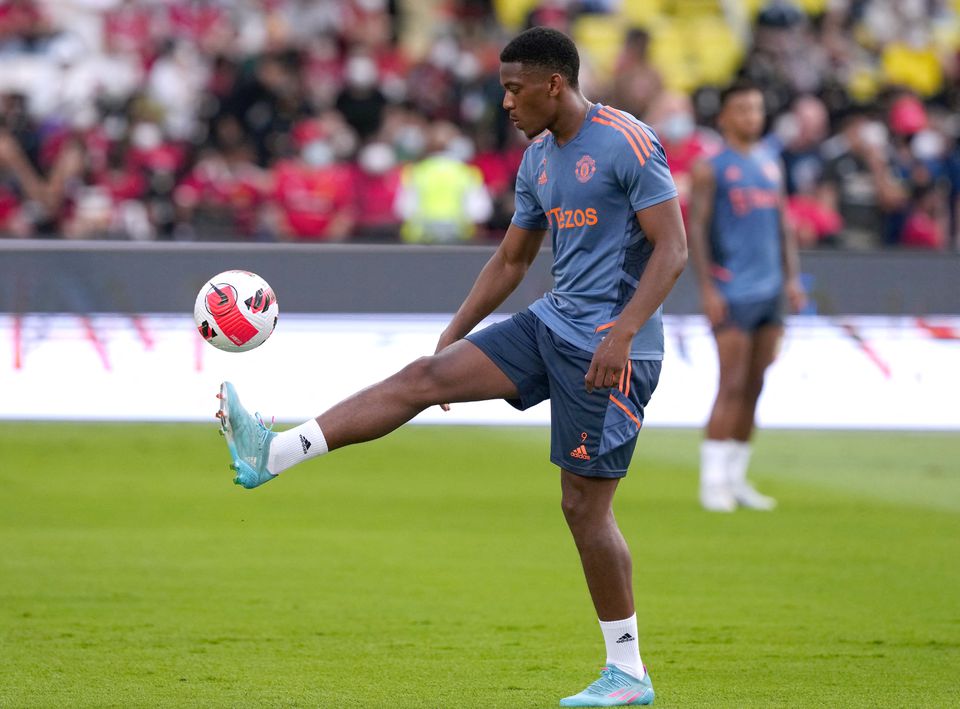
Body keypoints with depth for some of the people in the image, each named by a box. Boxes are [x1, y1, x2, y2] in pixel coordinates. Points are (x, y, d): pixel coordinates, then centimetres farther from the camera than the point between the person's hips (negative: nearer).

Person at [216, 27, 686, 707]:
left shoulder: (628, 143, -13)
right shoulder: (537, 159, 13)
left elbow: (672, 250, -18)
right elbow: (511, 260, 23)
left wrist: (622, 333, -27)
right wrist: (452, 337, 19)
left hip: (609, 348, -8)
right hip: (552, 322, 8)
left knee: (584, 504, -5)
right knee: (424, 377, -5)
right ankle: (274, 454, -9)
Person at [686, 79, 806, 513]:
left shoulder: (771, 165, 16)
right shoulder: (710, 168, -3)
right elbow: (696, 229, -7)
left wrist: (791, 277, 10)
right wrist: (707, 289, -14)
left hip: (769, 290, 6)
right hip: (732, 293, -6)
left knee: (754, 387, 7)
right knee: (732, 387, -10)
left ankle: (737, 478, 12)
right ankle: (713, 481, -6)